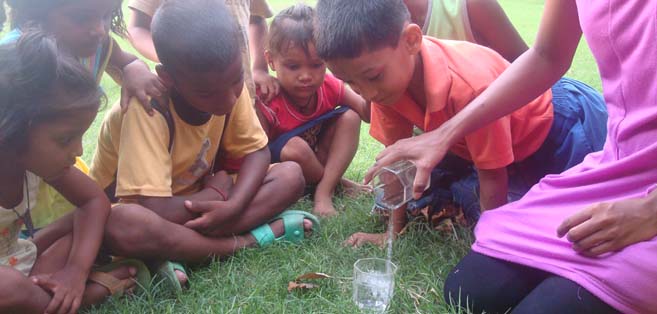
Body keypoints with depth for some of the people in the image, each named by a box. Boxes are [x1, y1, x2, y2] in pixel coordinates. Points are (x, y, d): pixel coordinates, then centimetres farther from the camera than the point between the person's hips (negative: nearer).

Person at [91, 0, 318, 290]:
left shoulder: (226, 82, -17)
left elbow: (256, 151, -8)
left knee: (291, 175, -14)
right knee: (121, 226, -41)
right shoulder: (145, 108, -32)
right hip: (144, 213, -4)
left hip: (198, 202, 5)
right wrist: (218, 192, -20)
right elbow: (157, 212, -37)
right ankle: (247, 240, -21)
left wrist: (233, 205, -27)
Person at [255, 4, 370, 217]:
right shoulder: (267, 104, -30)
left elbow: (368, 114, -9)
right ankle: (335, 181, -6)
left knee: (350, 117, -14)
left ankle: (324, 192, -20)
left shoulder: (329, 87, -16)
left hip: (318, 157, 5)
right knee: (295, 148, -37)